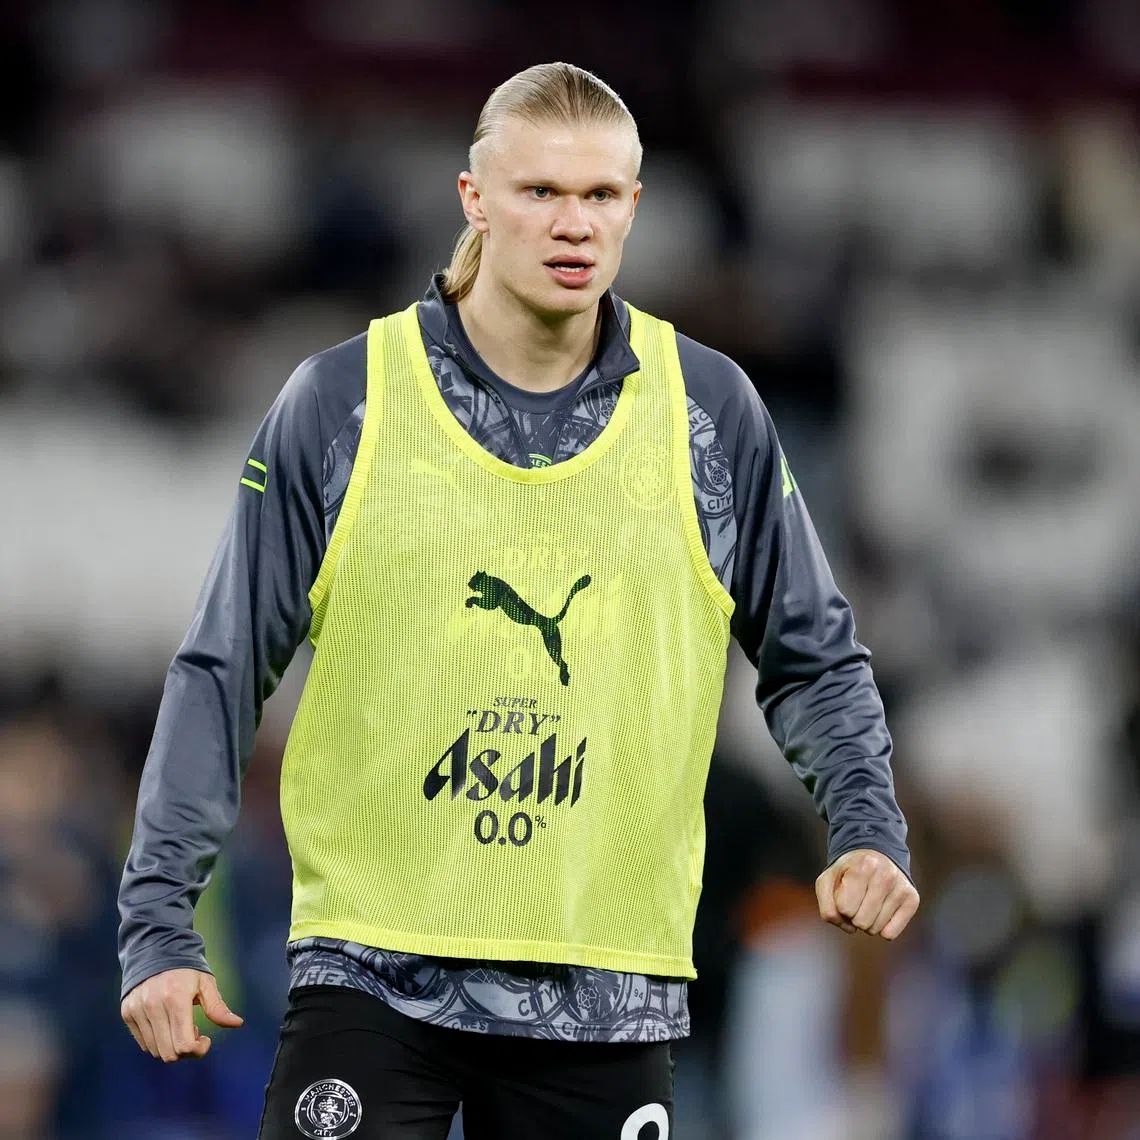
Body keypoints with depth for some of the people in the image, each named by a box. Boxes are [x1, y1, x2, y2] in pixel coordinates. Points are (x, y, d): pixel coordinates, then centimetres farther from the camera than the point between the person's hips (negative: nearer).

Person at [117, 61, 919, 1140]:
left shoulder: (712, 412, 4)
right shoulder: (340, 402, -2)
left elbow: (812, 656, 14)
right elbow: (221, 671, 2)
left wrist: (869, 831, -3)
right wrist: (158, 919, -4)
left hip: (608, 991, 2)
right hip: (371, 963, -2)